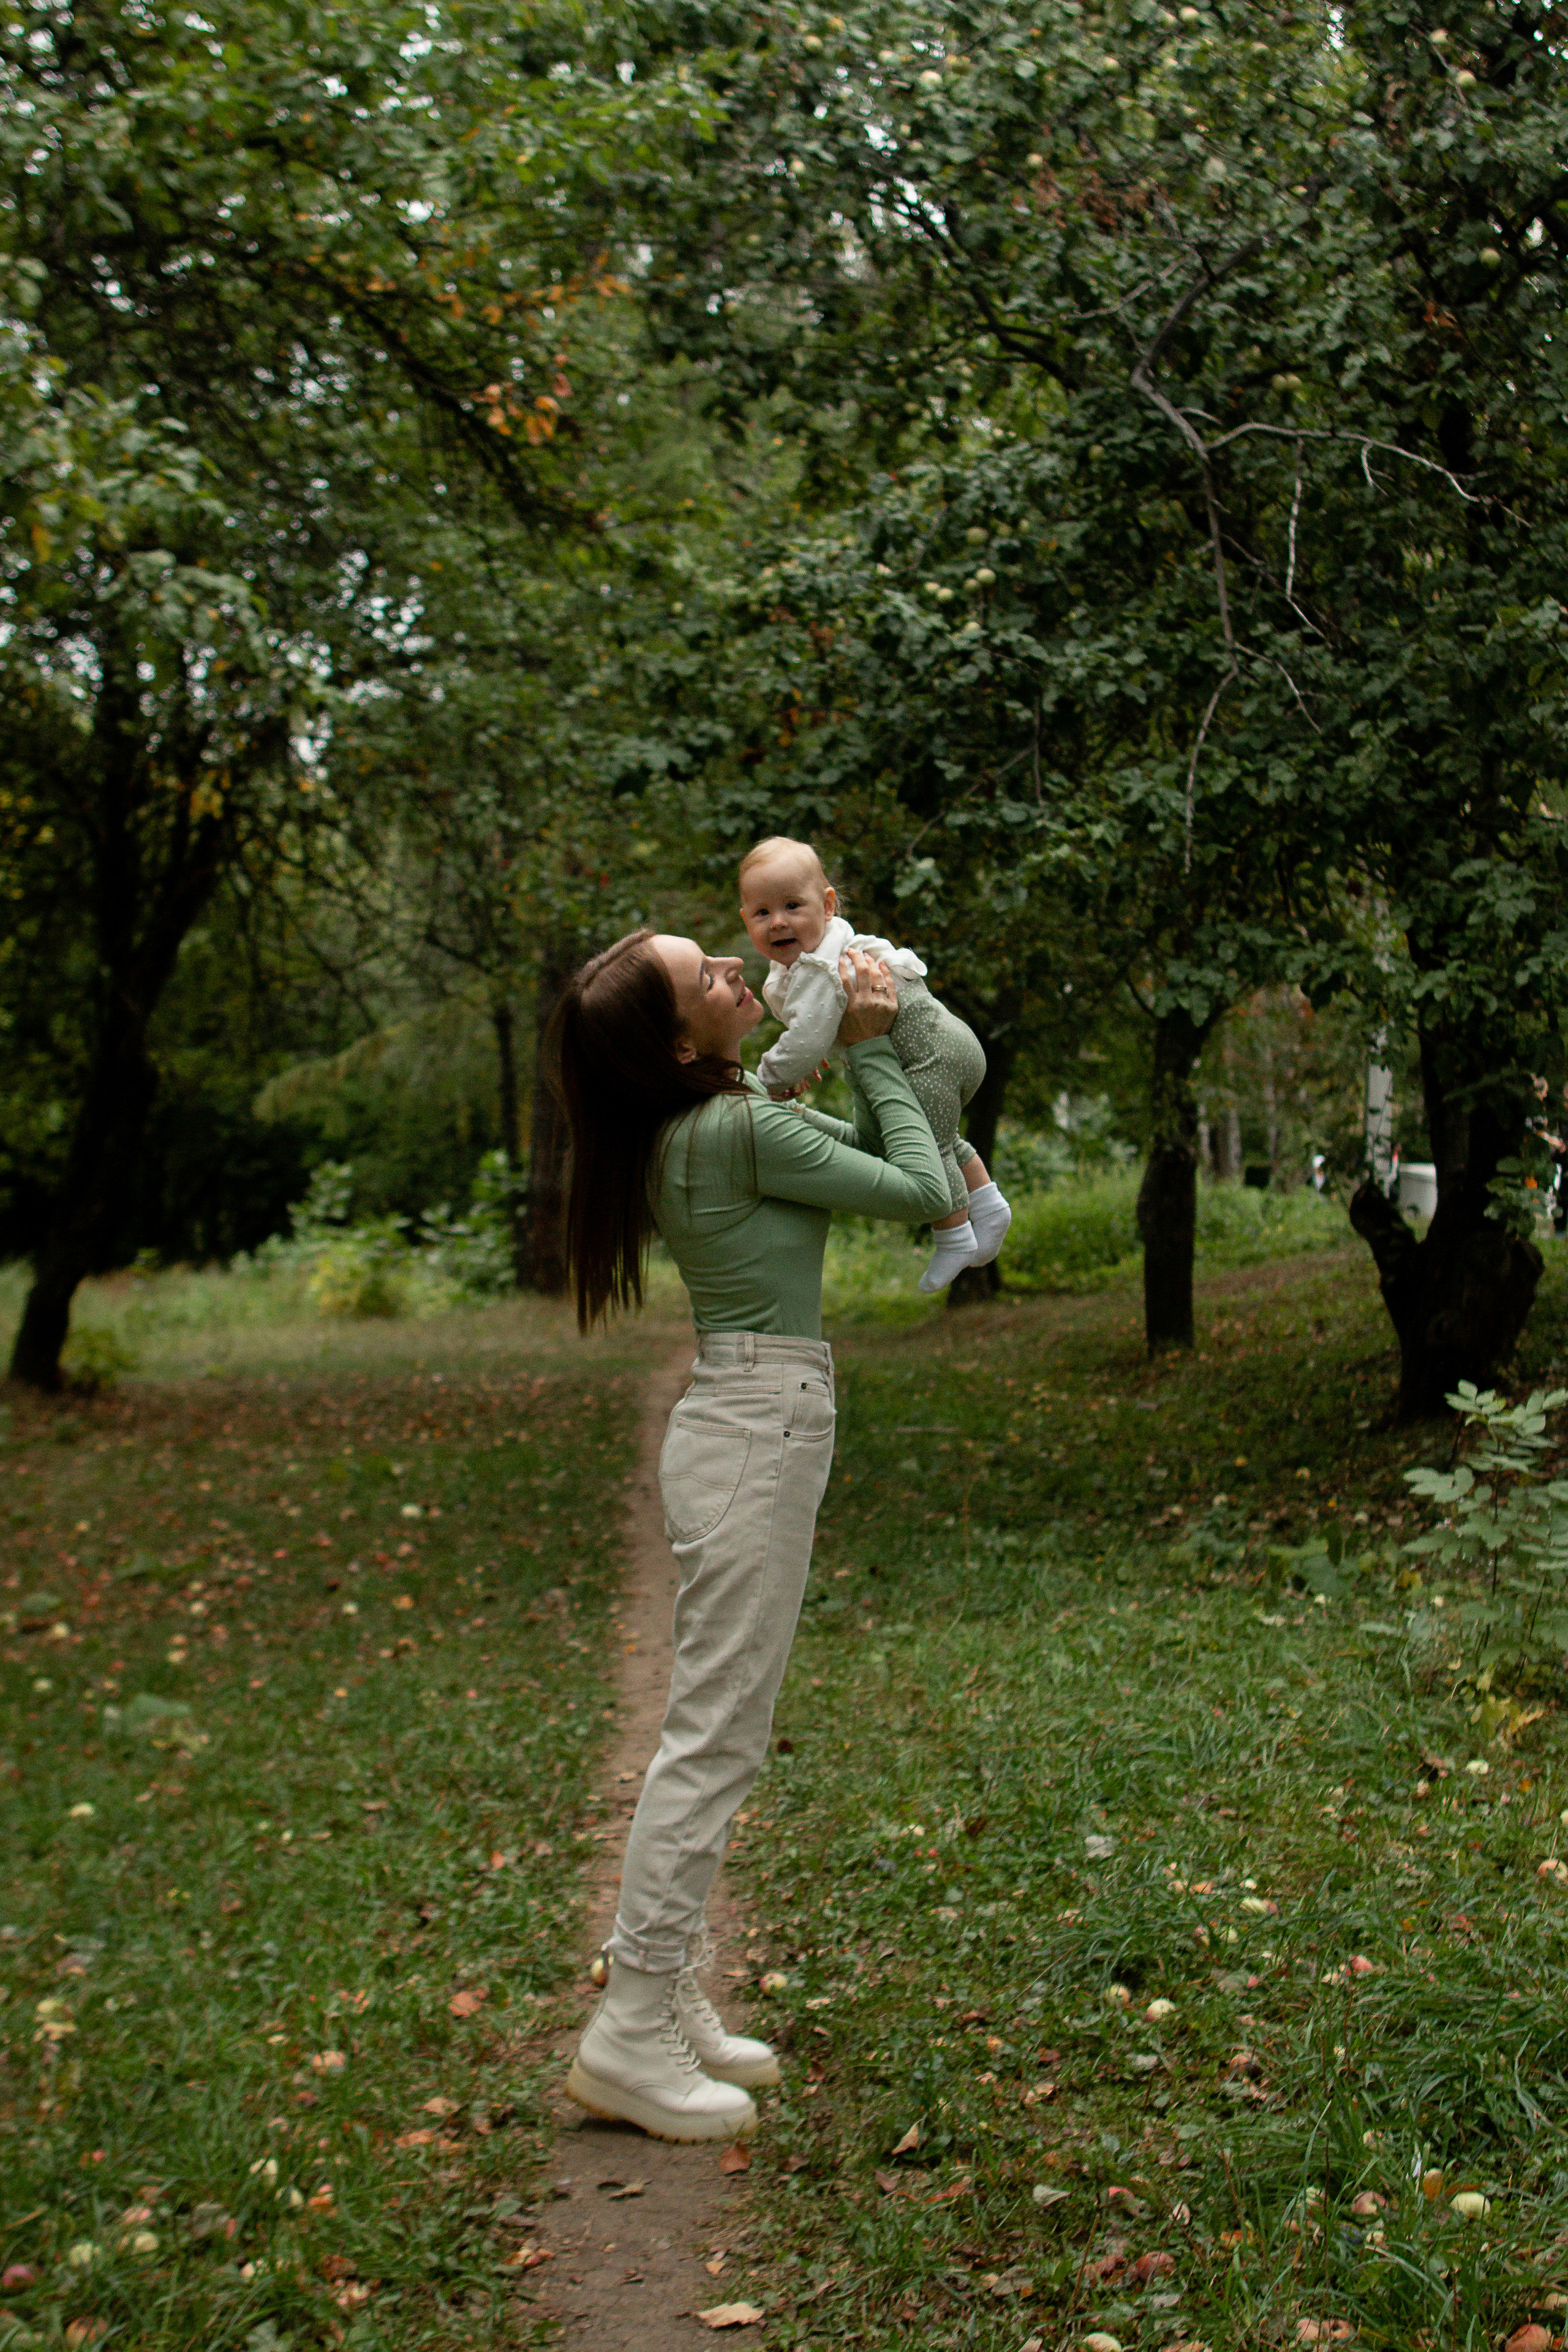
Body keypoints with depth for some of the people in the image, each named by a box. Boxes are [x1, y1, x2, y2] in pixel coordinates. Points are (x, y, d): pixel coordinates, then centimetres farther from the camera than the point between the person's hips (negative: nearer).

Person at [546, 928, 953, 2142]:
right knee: (714, 1737, -5)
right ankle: (629, 2036, 1)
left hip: (742, 1422, 10)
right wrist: (874, 1050, -2)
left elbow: (868, 1149, 21)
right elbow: (924, 1193, -10)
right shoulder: (744, 1128, -17)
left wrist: (869, 1046, 10)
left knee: (717, 1732, 14)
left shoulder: (698, 1122, 11)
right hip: (762, 1434, -10)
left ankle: (667, 2003, 22)